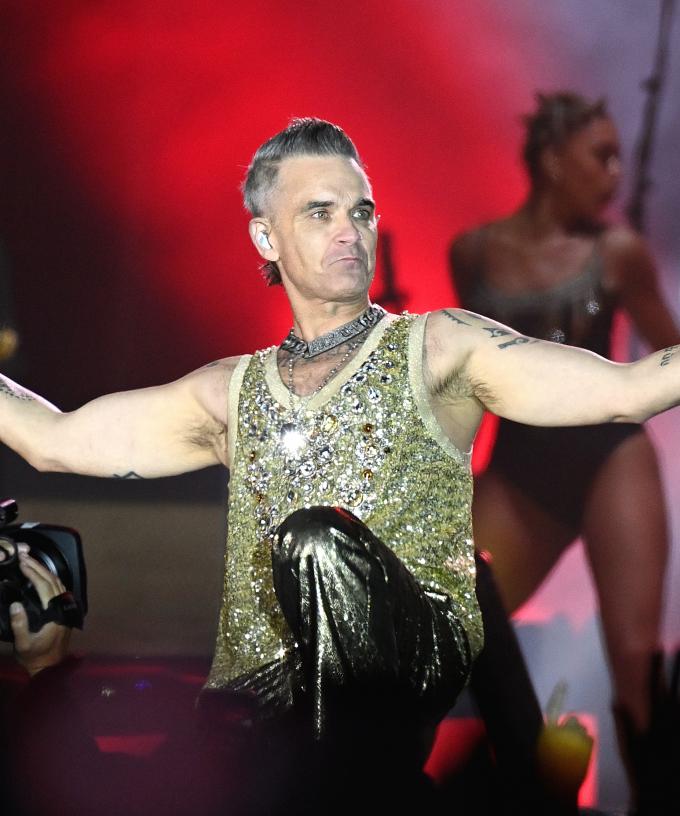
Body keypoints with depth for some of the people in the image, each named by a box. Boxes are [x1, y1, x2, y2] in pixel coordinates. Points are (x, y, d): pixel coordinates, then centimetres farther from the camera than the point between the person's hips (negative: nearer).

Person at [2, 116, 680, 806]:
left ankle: (363, 786, -22)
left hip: (418, 665, -3)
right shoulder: (231, 393, 20)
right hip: (261, 686, 3)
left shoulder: (436, 350, 10)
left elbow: (624, 391, 0)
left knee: (316, 539, -31)